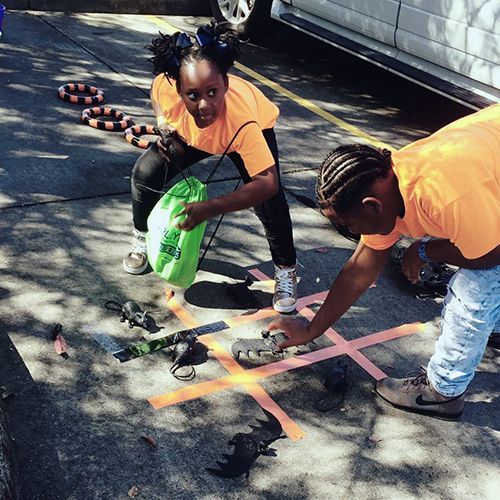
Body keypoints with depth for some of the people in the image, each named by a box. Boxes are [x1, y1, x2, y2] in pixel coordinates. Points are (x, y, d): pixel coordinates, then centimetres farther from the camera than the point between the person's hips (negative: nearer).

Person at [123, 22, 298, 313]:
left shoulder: (243, 120, -47)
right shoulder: (166, 86, -37)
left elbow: (268, 183, -46)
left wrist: (212, 208, -54)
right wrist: (164, 127, -23)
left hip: (256, 129, -3)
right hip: (189, 133, 3)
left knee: (270, 202, -22)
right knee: (146, 172, -12)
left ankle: (286, 271, 4)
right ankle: (142, 238, 18)